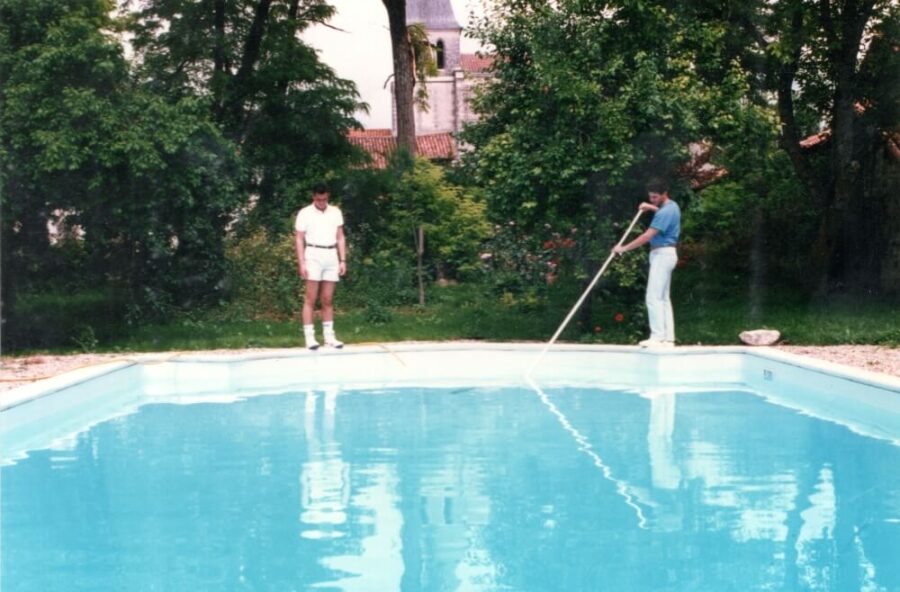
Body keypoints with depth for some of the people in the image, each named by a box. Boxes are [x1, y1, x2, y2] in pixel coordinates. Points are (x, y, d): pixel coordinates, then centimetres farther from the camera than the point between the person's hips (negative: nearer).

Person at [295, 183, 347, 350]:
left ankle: (329, 336, 9)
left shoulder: (335, 212, 10)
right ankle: (309, 337, -4)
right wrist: (301, 263, -10)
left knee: (327, 300, 6)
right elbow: (299, 239, -2)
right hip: (313, 255, -3)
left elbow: (340, 238, 12)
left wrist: (343, 260, 5)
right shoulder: (305, 213, 0)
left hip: (331, 256, 3)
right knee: (311, 299, -4)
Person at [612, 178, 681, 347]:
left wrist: (624, 248, -23)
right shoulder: (672, 206, 11)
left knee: (654, 297, -11)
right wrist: (652, 208, 23)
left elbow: (647, 236, -26)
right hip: (667, 254, 11)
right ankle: (668, 338, 10)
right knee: (664, 298, 10)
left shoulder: (664, 213, -21)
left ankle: (657, 337, -15)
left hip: (662, 255, -11)